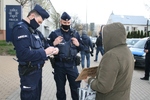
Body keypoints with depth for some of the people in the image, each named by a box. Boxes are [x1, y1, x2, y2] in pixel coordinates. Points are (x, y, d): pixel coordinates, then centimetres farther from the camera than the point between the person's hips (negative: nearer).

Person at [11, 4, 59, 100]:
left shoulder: (35, 31, 10)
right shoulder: (20, 29, -19)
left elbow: (45, 44, 18)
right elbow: (23, 54, -32)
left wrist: (53, 49, -5)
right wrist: (44, 52, -24)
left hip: (38, 69, 9)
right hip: (29, 72, -9)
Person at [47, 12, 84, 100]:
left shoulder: (75, 33, 4)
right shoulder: (54, 34, -4)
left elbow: (82, 48, 11)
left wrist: (78, 44, -9)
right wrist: (54, 44, -20)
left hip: (72, 65, 2)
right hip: (59, 65, -1)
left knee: (75, 87, 10)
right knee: (60, 88, 13)